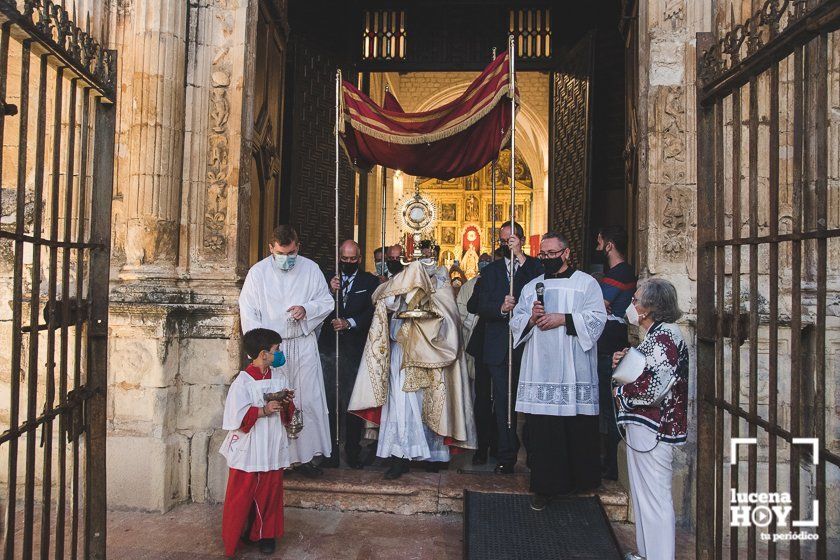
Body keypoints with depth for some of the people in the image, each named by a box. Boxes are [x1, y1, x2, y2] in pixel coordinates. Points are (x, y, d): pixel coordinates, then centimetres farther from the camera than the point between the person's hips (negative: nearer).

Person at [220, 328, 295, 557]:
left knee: (270, 491, 14)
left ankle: (266, 533, 31)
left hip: (272, 448, 5)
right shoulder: (243, 381, -15)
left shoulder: (279, 376, 4)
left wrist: (287, 403, -10)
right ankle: (233, 538, 26)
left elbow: (287, 414, 12)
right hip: (248, 450, -5)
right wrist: (264, 410, -24)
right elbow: (236, 418, -19)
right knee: (242, 495, 8)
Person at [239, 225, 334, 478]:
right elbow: (248, 314, -2)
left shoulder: (311, 269, 4)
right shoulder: (258, 272, 0)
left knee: (308, 400, 3)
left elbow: (327, 301, 10)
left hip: (304, 345, 2)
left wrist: (306, 309, -11)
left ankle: (304, 456, 15)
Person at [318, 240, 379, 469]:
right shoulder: (328, 278, 12)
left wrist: (349, 323, -15)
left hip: (355, 349, -1)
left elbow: (372, 312, -2)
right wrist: (330, 292, -12)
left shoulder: (370, 281, 7)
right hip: (329, 348, 2)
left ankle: (352, 452, 12)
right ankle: (331, 453, 11)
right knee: (329, 403, 2)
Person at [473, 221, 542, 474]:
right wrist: (501, 308, -18)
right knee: (503, 401, 4)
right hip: (498, 346, 2)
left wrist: (521, 259, -18)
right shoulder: (491, 270, 13)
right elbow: (481, 308, 4)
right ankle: (506, 457, 12)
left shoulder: (534, 266, 6)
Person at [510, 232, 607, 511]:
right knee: (541, 430, 1)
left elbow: (597, 318, -5)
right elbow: (516, 322, 14)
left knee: (578, 429, 2)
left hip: (575, 372, -2)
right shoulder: (531, 286, 18)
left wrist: (563, 319, -13)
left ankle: (581, 482, 20)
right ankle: (545, 486, 11)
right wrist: (531, 318, -6)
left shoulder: (586, 283, 6)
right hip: (540, 370, 3)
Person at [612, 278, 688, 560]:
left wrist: (622, 392, -10)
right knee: (644, 495, 19)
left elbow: (654, 386, -26)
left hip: (652, 428, -11)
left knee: (654, 499, -2)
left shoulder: (664, 335, -17)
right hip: (644, 425, 11)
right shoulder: (656, 334, 15)